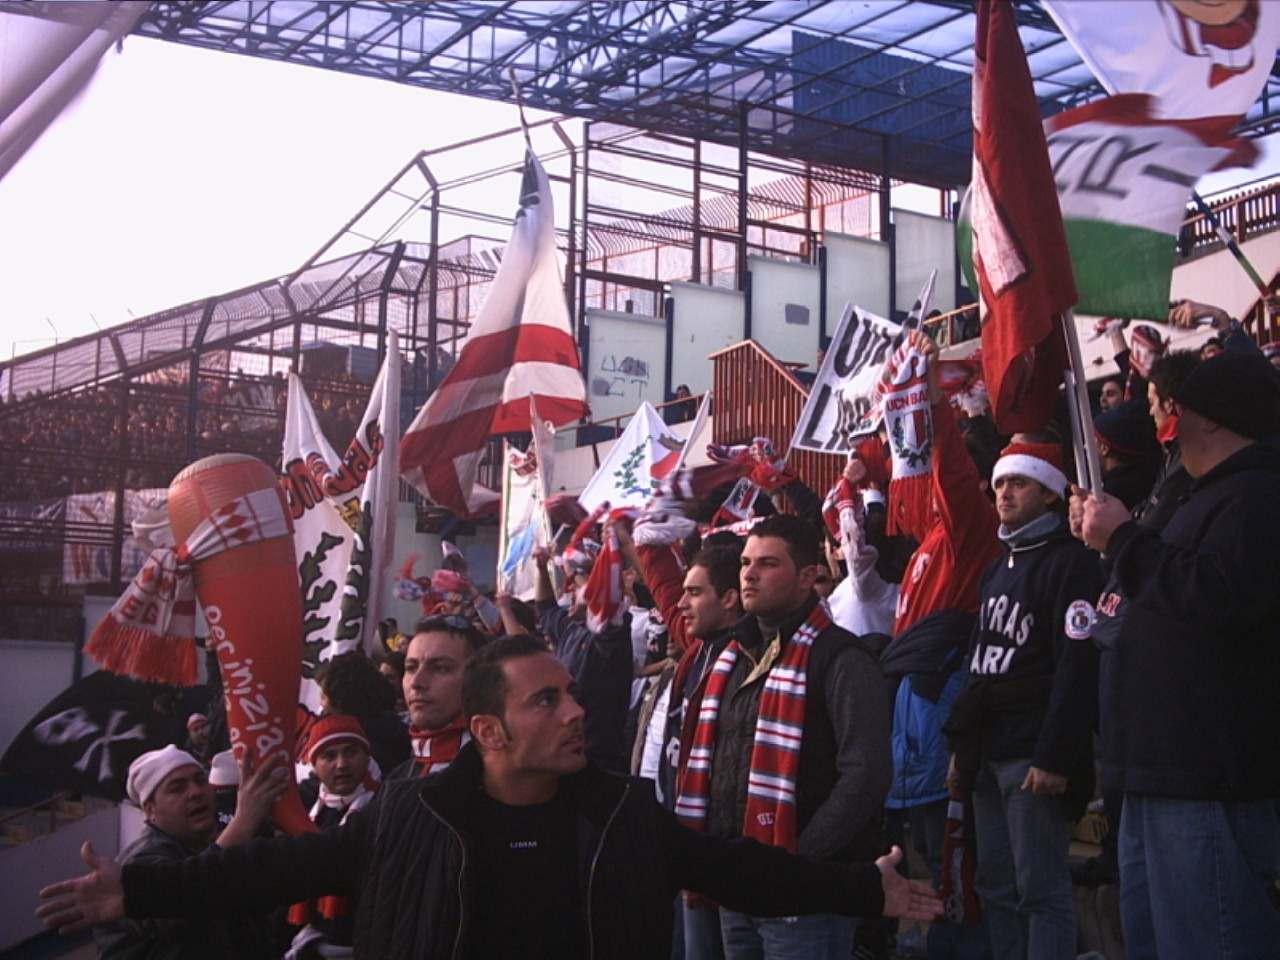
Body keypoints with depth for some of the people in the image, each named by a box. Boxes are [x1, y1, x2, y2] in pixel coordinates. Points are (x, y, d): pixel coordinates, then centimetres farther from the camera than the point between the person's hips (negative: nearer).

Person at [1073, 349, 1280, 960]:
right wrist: (1110, 540, 15)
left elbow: (1220, 594, -27)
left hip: (1208, 778, -11)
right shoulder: (1214, 495, 23)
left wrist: (1124, 538, -15)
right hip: (1161, 769, 11)